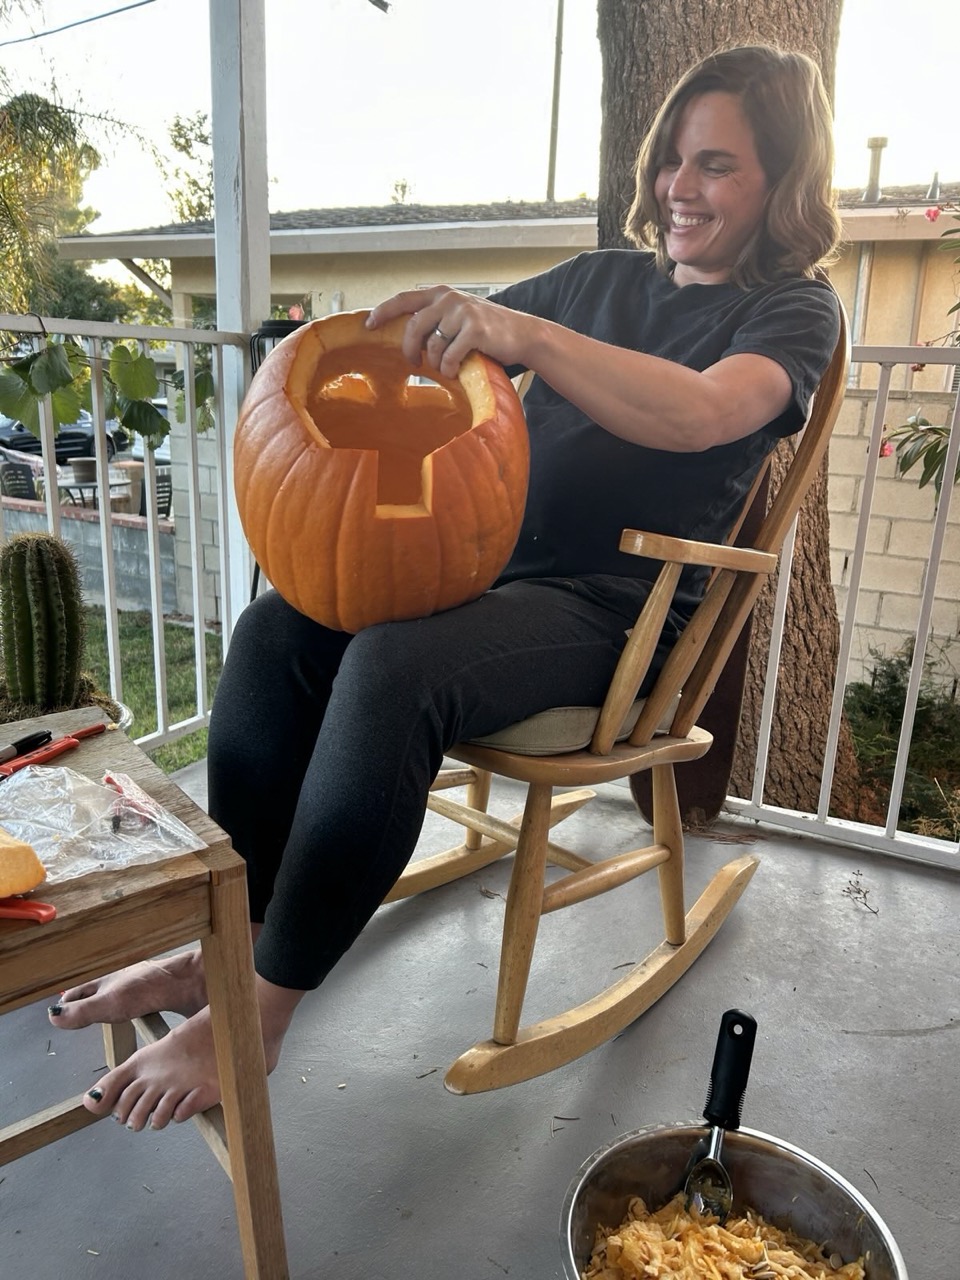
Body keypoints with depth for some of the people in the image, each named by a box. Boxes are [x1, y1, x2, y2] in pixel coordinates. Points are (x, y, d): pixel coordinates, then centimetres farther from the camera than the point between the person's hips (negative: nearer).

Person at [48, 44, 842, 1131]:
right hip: (492, 565, 6)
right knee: (275, 631, -17)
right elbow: (441, 346, 20)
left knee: (390, 667, -33)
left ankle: (258, 1014, -18)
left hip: (617, 613, -6)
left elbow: (699, 412, -22)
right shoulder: (599, 277, 21)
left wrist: (516, 330, -35)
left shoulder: (793, 311, 3)